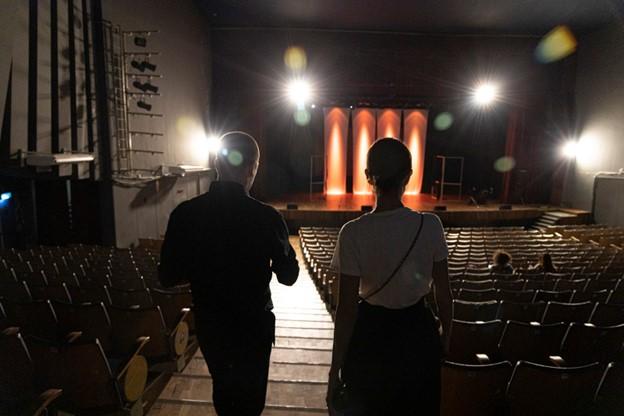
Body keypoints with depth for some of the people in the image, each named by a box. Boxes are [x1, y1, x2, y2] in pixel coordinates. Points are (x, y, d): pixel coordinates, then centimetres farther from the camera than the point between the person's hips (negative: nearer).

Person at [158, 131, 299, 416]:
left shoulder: (185, 213, -14)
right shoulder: (266, 216, -21)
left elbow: (168, 277, -8)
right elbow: (288, 276, -10)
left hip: (208, 323, 3)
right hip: (254, 324, -2)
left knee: (222, 386, 29)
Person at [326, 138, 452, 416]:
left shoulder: (353, 233, -21)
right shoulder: (430, 226, -14)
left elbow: (346, 310, -17)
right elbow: (443, 292, -4)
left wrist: (335, 370, -6)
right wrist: (446, 336, 15)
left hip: (371, 337, -2)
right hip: (418, 334, 2)